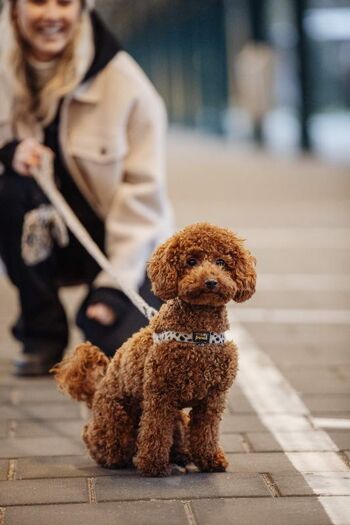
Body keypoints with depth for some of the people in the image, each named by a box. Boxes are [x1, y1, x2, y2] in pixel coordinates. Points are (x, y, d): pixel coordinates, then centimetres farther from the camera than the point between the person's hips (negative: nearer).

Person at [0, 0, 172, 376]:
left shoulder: (123, 80, -16)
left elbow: (142, 190, -15)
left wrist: (115, 285, -20)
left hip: (121, 240, -2)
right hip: (46, 234, 3)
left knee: (120, 344, -25)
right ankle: (42, 335, -10)